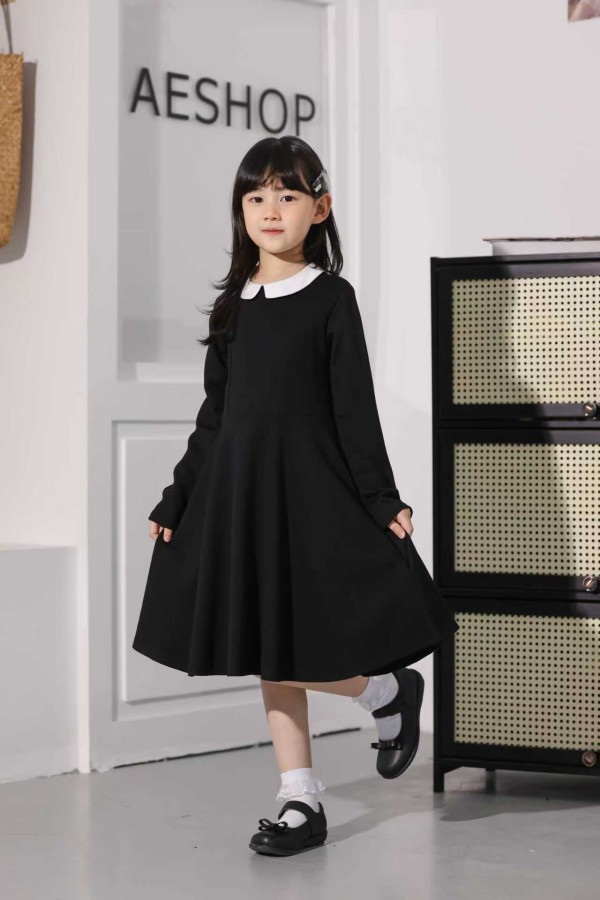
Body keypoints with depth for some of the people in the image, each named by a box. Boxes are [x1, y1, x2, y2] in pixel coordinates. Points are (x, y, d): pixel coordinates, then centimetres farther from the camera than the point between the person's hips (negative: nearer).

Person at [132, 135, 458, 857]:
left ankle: (391, 691, 21)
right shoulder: (232, 305, 10)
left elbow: (355, 405, -6)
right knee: (268, 656, 8)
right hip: (237, 488, 6)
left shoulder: (331, 298, -3)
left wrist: (382, 499, -10)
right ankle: (301, 803, 16)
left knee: (294, 652, -8)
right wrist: (176, 502, 12)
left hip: (310, 487, -6)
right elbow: (215, 413, 13)